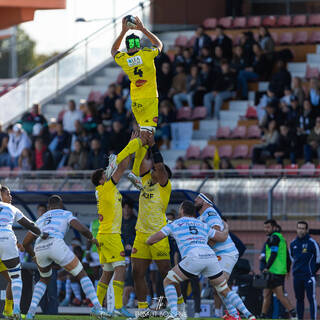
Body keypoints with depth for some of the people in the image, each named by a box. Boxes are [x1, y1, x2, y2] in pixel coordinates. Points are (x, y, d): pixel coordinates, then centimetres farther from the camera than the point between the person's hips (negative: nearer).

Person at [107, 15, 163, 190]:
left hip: (136, 102, 5)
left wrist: (123, 32, 21)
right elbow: (159, 44, 15)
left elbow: (113, 50, 26)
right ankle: (118, 159, -28)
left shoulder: (122, 59, 1)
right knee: (144, 138, -11)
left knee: (145, 137, 14)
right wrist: (143, 29, 17)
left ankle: (135, 171, 9)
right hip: (150, 100, -5)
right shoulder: (147, 54, -8)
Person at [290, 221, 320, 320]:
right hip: (297, 275, 5)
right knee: (299, 299, 8)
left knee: (311, 298, -8)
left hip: (309, 275, -5)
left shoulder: (312, 243, -5)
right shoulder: (293, 243, 11)